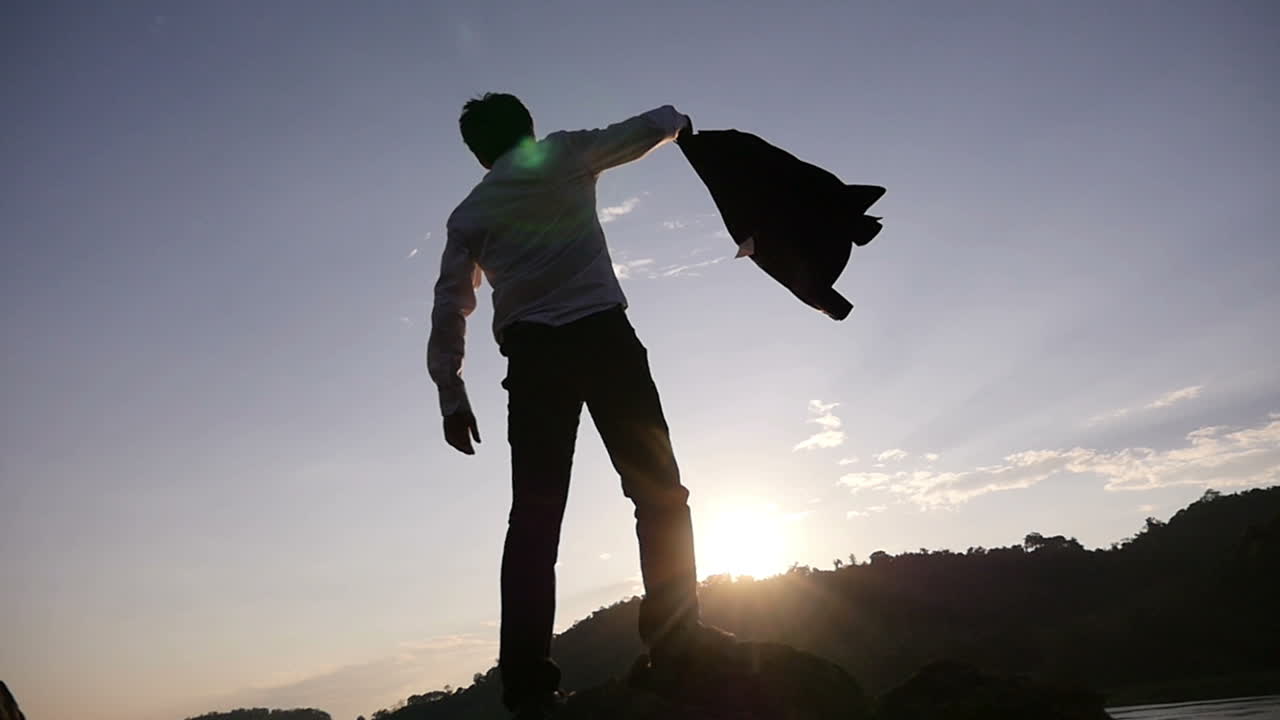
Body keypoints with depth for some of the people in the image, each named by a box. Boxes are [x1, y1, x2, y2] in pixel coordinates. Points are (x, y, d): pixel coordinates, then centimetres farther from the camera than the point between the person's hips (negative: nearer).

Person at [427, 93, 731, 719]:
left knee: (534, 511, -1)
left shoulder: (469, 214, 19)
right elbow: (652, 127, 20)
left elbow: (449, 311, 11)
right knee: (656, 488, 2)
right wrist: (676, 119, 43)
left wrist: (452, 397, 12)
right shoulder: (566, 154, 14)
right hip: (602, 333, -2)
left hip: (532, 353, 2)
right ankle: (675, 636, -10)